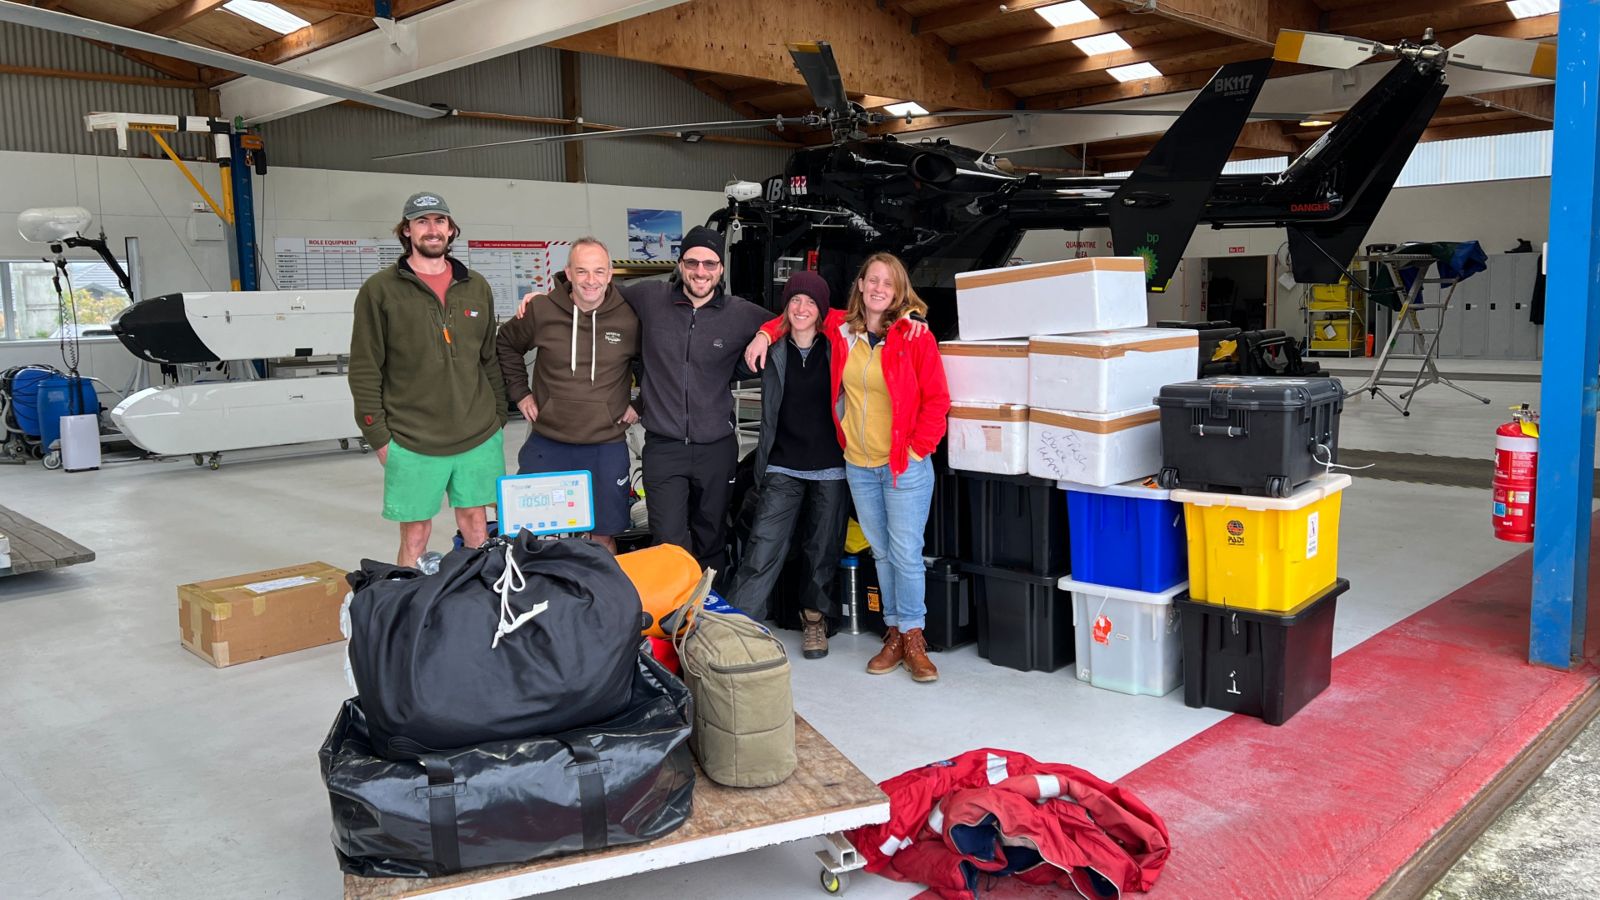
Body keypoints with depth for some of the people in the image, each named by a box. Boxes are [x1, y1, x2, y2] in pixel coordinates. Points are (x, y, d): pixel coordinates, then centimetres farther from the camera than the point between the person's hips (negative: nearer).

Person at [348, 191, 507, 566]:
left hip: (479, 438, 3)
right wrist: (378, 436, -6)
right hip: (412, 443, -3)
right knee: (415, 537, 3)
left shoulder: (477, 287, 9)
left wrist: (498, 419, 13)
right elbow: (364, 371, -3)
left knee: (475, 524, 12)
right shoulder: (380, 291, -2)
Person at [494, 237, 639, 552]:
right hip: (547, 443, 1)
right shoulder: (541, 310, -4)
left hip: (606, 446, -1)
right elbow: (506, 345, 14)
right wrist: (519, 392, 9)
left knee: (603, 537, 9)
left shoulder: (630, 318, -5)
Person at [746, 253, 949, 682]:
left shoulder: (915, 336, -9)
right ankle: (894, 634, 22)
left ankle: (912, 638, 11)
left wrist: (918, 448, -11)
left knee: (906, 553, -3)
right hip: (858, 465, 4)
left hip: (906, 466, -4)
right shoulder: (839, 329, 3)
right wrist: (767, 334, 6)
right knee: (881, 552, 12)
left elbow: (936, 399, -7)